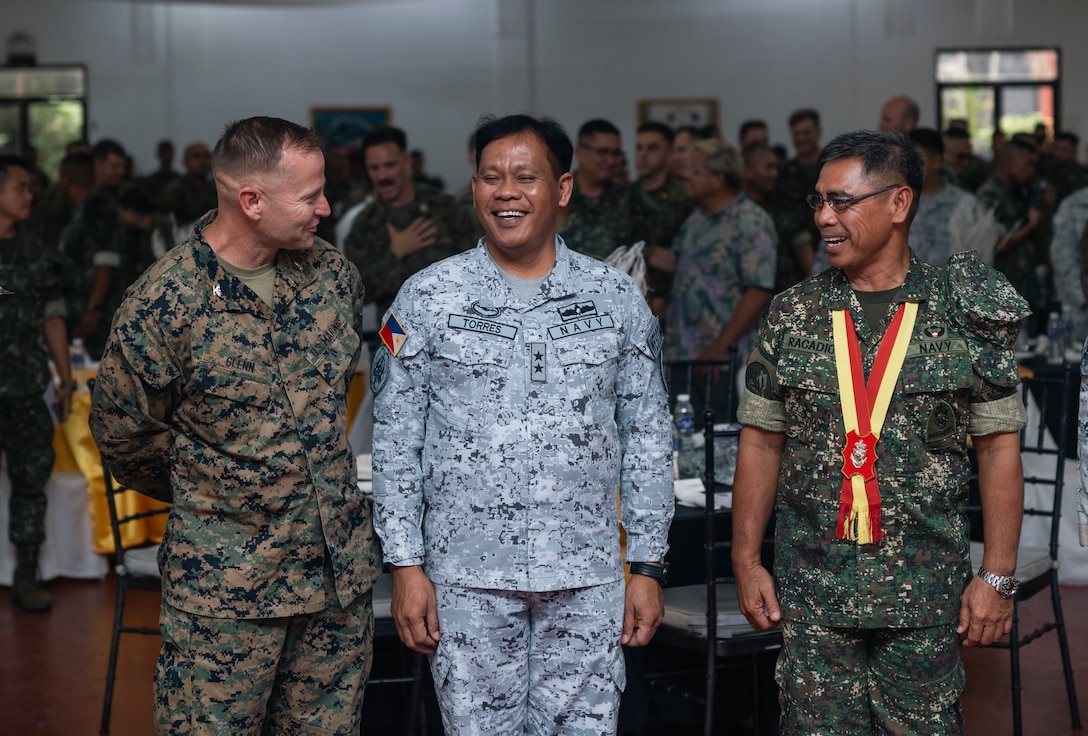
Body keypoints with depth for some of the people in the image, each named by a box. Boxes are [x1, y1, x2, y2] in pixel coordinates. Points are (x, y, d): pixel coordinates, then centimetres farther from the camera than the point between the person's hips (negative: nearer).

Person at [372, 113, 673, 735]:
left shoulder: (617, 299, 4)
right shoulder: (427, 299, 0)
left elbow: (647, 439, 7)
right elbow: (396, 442, 2)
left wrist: (648, 566, 4)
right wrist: (406, 565, -2)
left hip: (587, 576, 1)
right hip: (467, 575, -1)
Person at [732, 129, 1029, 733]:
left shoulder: (965, 316, -2)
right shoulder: (792, 315, 4)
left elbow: (999, 447, 0)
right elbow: (762, 441, 8)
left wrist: (998, 577, -4)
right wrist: (746, 560, 4)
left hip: (927, 591, -1)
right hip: (812, 588, 2)